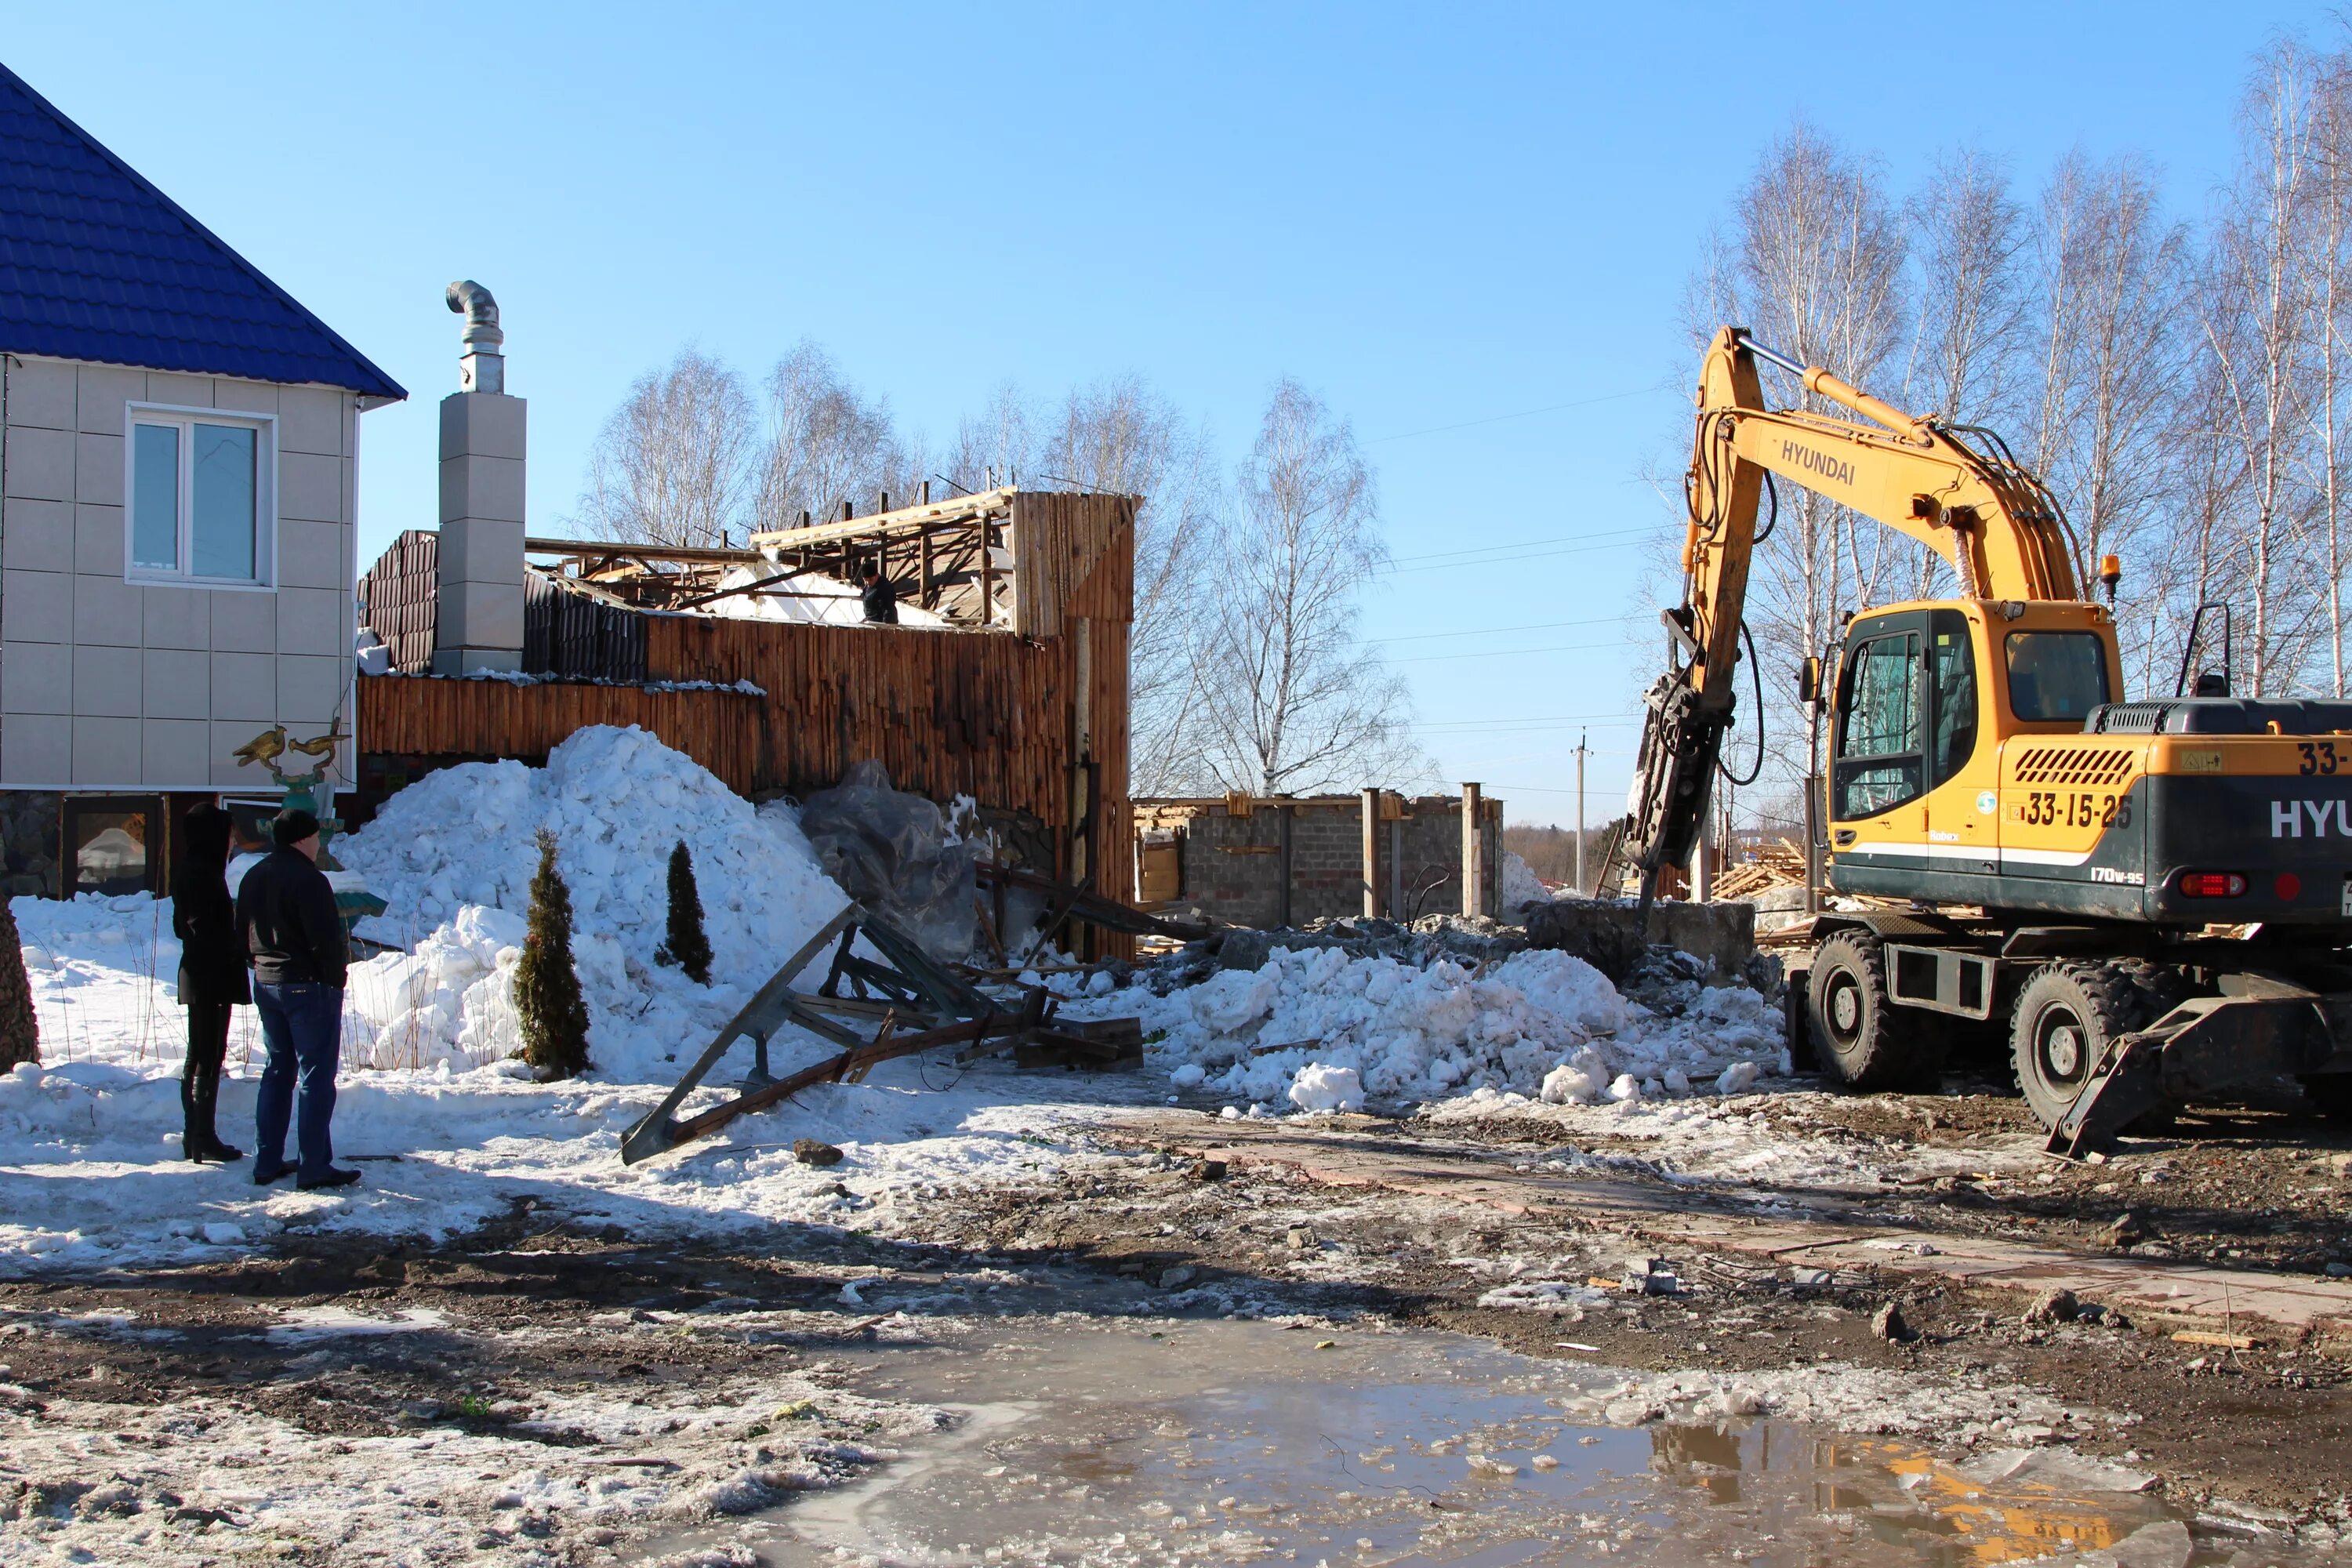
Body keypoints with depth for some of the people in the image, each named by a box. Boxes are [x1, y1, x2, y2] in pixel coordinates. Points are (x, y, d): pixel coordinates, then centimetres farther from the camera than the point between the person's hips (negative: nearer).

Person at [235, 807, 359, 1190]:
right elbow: (327, 942, -21)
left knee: (278, 1071, 17)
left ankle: (266, 1162, 18)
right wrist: (335, 977, -7)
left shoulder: (253, 878, 10)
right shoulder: (309, 880, -18)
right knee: (316, 1076, -3)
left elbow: (242, 937, 15)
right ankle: (314, 1168, -3)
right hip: (309, 986, -8)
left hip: (266, 985, 8)